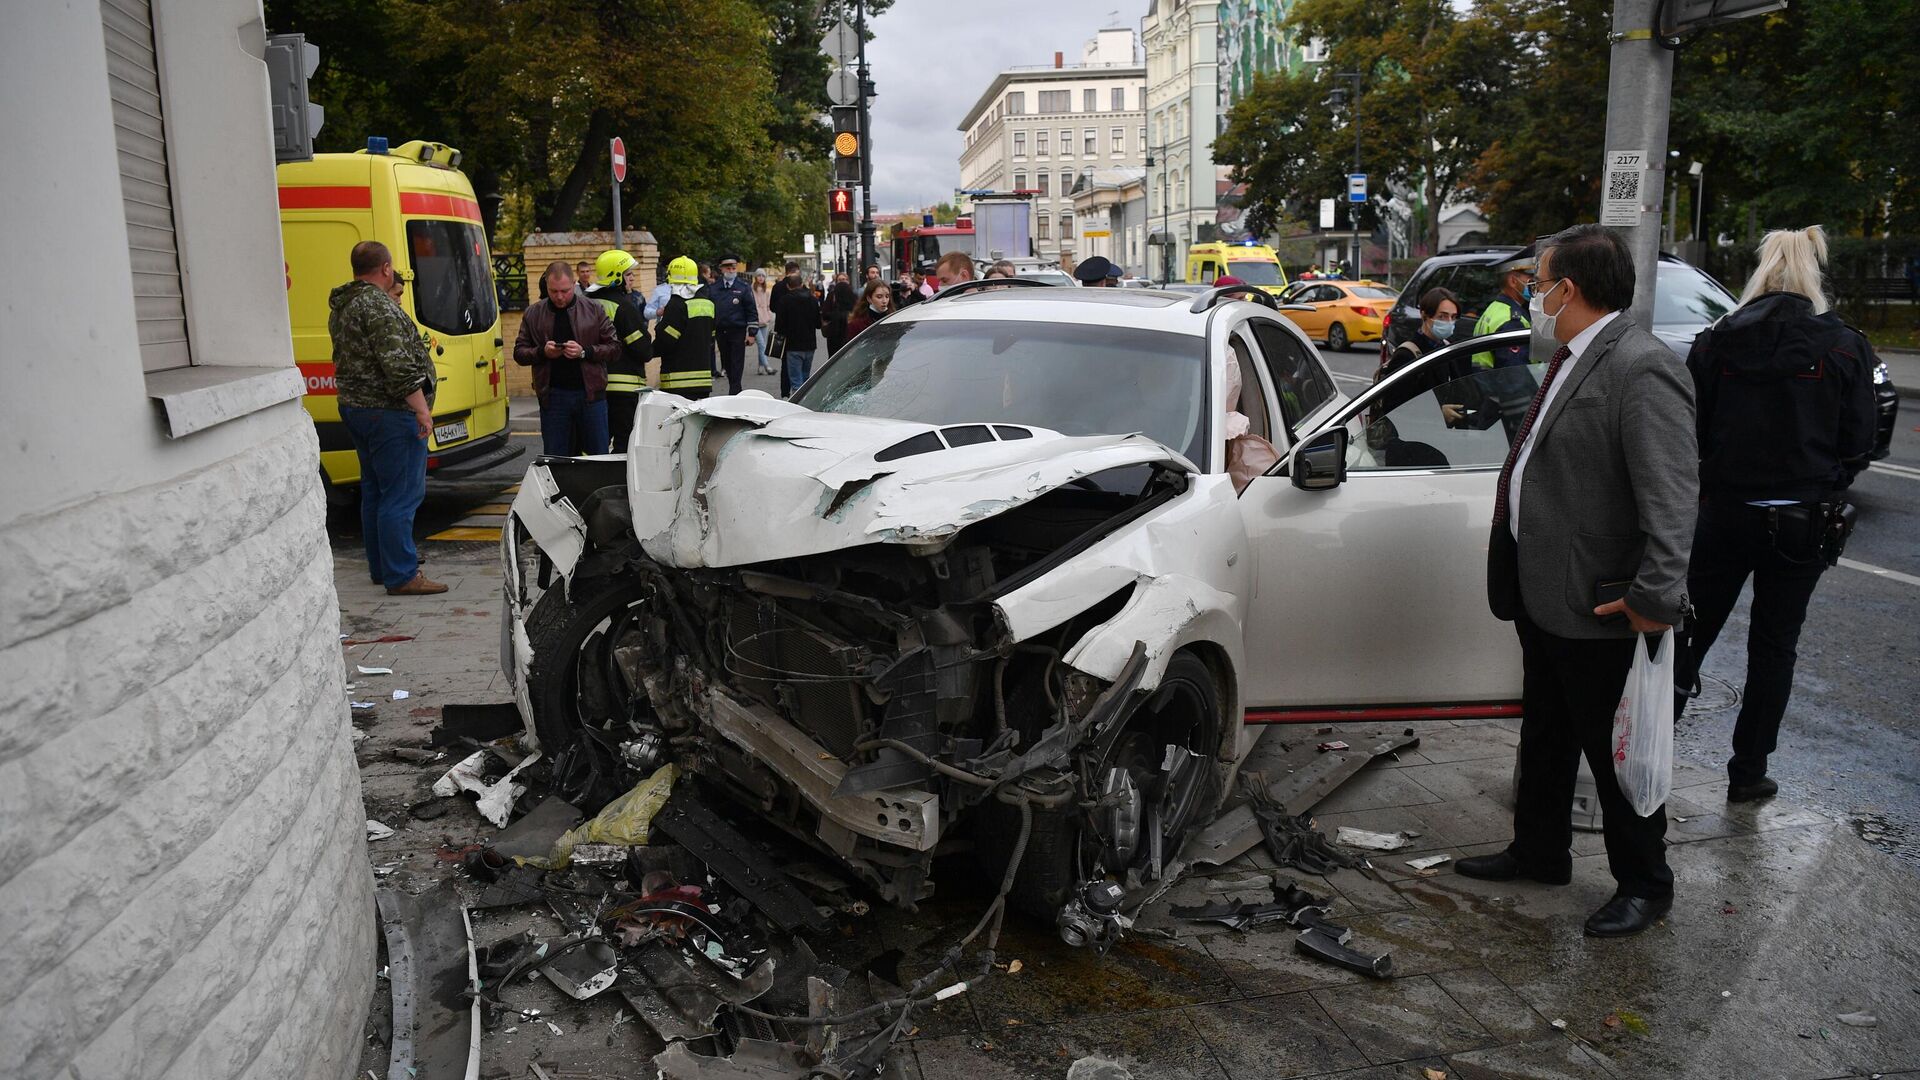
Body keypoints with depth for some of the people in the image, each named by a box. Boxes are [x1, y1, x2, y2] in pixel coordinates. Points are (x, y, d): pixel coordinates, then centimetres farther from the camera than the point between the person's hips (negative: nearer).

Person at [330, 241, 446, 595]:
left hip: (355, 408, 10)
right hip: (390, 412, -10)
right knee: (401, 495, -8)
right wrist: (422, 407, -22)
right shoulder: (379, 306, -17)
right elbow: (397, 363, -24)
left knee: (374, 492, 16)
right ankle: (402, 576, -7)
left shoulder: (342, 307, 14)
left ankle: (381, 567, 24)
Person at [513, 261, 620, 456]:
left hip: (590, 394, -1)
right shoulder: (533, 314, 9)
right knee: (556, 460, 5)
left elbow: (614, 348, 1)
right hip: (552, 396, 1)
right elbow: (519, 353, 9)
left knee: (599, 456, 3)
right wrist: (543, 352, -10)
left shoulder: (593, 310, 4)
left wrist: (584, 352, -14)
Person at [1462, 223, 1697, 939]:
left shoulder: (1642, 370, -21)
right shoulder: (1572, 361, 10)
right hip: (1543, 594, 10)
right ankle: (1539, 852, 40)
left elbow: (1671, 496, -26)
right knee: (1545, 736, 23)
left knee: (1614, 749, 7)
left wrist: (1657, 595, -29)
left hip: (1598, 609, -10)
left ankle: (1644, 885, 26)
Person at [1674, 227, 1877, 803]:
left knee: (1693, 631, 15)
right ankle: (1748, 771, 19)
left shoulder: (1717, 340, -5)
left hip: (1724, 513, 0)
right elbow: (1857, 446, -2)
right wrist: (1822, 485, 16)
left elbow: (1690, 430, -2)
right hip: (1802, 525, 0)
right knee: (1773, 647, 11)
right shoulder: (1846, 347, -5)